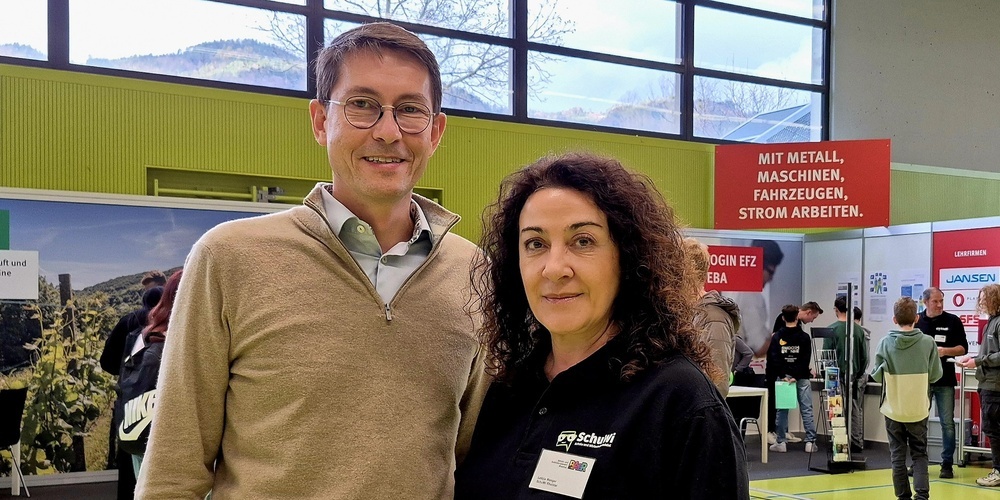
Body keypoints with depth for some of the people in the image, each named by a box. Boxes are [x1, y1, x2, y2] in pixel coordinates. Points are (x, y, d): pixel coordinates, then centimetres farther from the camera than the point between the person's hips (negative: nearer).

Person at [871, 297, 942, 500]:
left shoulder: (885, 343, -9)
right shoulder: (928, 342, -9)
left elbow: (877, 376, -4)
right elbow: (935, 375, -2)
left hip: (893, 408, 0)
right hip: (918, 409, 0)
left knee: (897, 455, 10)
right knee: (919, 454, 12)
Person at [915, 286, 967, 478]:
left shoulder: (953, 321, 1)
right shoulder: (917, 321, 5)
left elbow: (963, 348, 1)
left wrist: (946, 351, -16)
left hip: (945, 380, -2)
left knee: (947, 423, 0)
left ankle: (947, 464, 8)